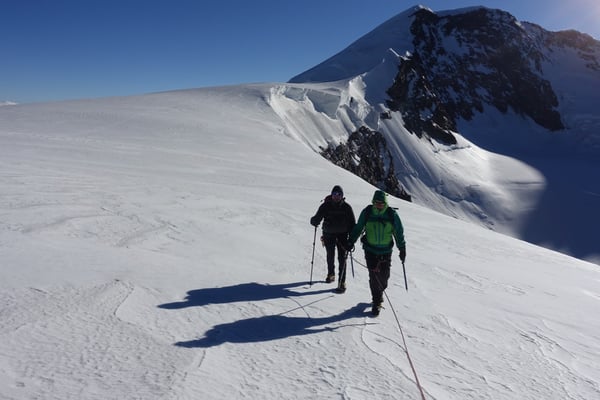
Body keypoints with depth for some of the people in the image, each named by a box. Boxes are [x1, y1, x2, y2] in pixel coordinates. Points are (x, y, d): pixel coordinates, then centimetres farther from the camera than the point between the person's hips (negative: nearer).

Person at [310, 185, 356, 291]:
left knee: (342, 258, -7)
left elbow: (352, 223, -1)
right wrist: (314, 221, -33)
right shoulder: (325, 206, -6)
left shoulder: (346, 207, -5)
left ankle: (342, 282, -1)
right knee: (330, 256, 16)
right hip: (329, 234, 1)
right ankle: (331, 274, 41)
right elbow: (317, 217, -7)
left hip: (342, 235, -1)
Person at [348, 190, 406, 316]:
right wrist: (351, 241, 9)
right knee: (374, 276, -6)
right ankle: (376, 302, 7)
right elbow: (358, 228, 8)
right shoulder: (367, 212, -5)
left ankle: (379, 293, 35)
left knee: (384, 276, 4)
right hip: (370, 250, -1)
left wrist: (402, 249, 4)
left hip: (386, 251, 1)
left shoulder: (392, 214, -5)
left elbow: (399, 233, 4)